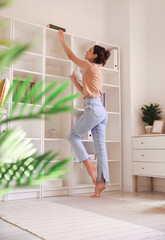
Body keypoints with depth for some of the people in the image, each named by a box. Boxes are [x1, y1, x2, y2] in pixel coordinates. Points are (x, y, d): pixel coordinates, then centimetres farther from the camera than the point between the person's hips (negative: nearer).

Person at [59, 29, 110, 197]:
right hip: (101, 110, 9)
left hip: (93, 108, -9)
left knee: (73, 136, 1)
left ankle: (89, 164, -7)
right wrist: (74, 81, 26)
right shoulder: (96, 71, 26)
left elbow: (71, 56, 9)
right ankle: (101, 181, 1)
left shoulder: (91, 66, 1)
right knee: (100, 146, 2)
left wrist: (62, 39, 20)